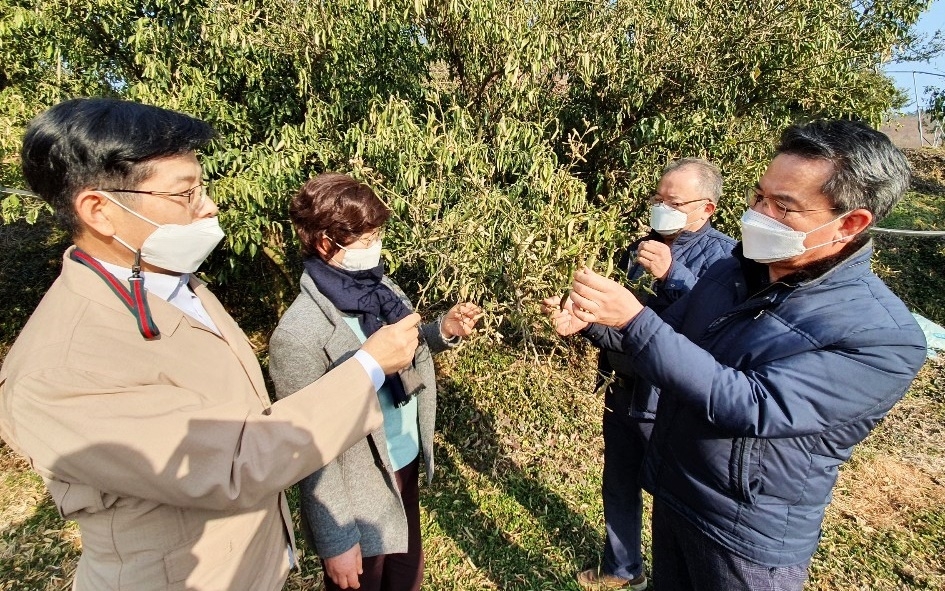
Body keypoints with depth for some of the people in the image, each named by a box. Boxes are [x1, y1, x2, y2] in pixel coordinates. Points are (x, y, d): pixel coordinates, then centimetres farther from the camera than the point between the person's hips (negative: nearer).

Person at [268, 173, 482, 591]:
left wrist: (444, 331, -9)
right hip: (358, 497, -6)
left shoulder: (380, 287, -6)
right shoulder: (299, 334, -27)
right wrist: (335, 539, -14)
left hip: (406, 466, 6)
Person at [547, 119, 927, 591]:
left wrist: (633, 319, -37)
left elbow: (751, 406, -32)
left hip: (750, 539, -5)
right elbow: (667, 338, 8)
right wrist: (591, 321, -11)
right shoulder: (731, 272, -4)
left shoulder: (886, 337, -23)